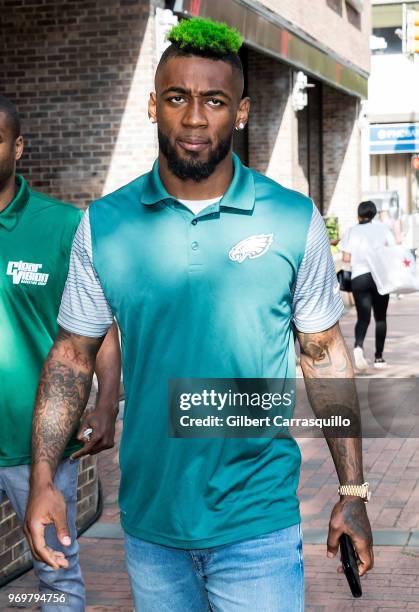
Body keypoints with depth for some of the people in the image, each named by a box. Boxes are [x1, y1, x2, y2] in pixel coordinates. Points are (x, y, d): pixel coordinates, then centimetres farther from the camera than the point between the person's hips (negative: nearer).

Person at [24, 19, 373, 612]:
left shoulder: (295, 221, -5)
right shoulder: (104, 225, -3)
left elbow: (325, 355, 2)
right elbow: (73, 354, 3)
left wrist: (353, 493, 0)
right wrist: (43, 479, -4)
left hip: (259, 523, -2)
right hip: (148, 518, 2)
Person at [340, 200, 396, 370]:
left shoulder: (351, 231, 5)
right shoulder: (383, 228, 6)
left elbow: (346, 258, 1)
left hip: (359, 278, 0)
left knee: (363, 317, 0)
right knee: (380, 318, 11)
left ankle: (359, 345, -29)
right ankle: (379, 357, 11)